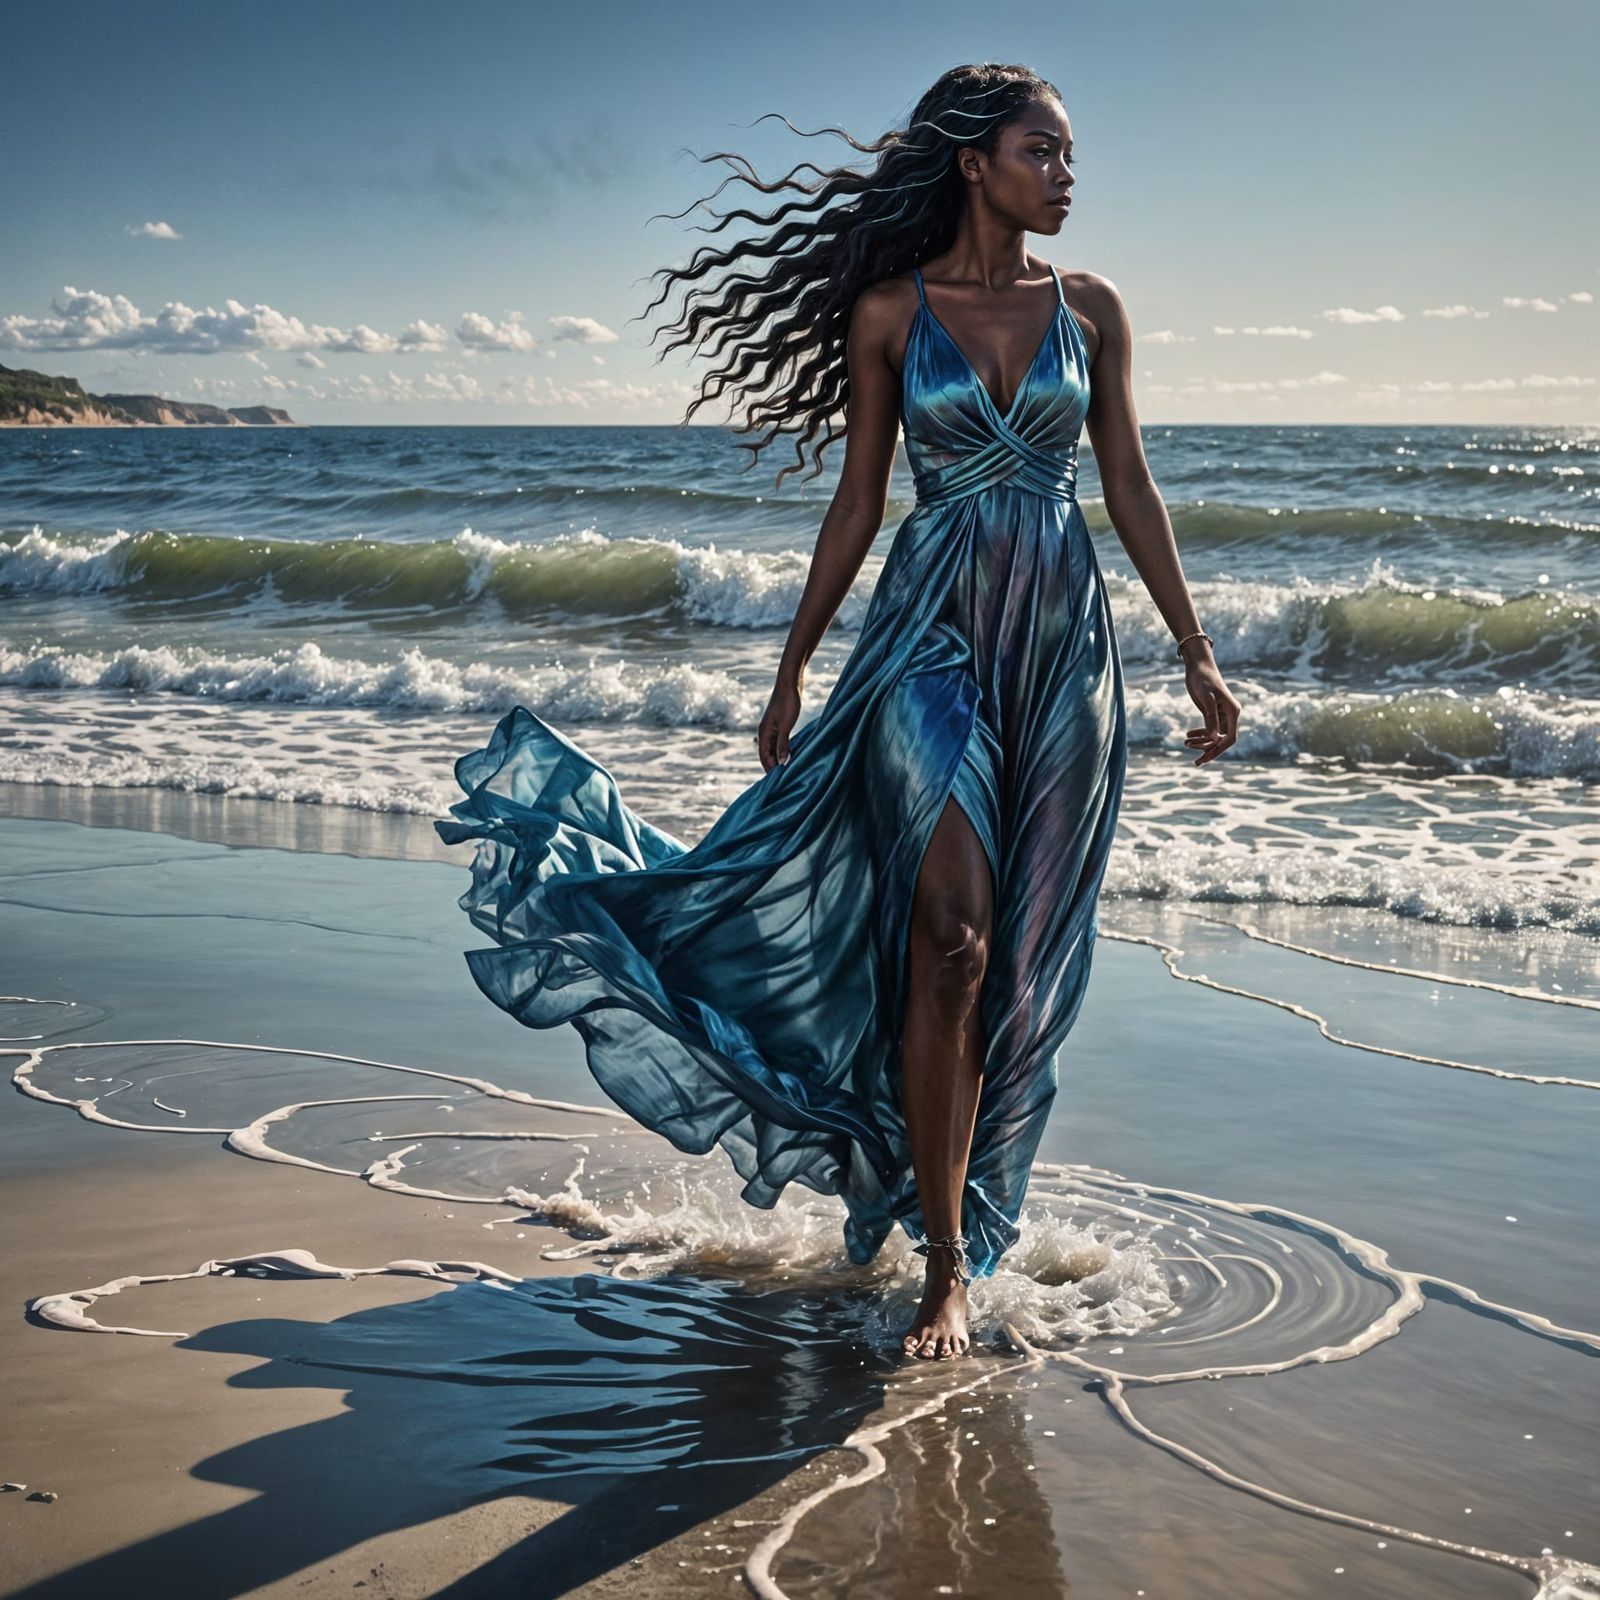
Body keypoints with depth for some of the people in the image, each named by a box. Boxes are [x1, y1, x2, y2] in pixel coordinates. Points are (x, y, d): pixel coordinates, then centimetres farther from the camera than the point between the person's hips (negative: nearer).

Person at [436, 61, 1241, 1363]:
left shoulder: (1090, 310, 7)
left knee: (1023, 948, 6)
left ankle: (945, 1191, 25)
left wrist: (1197, 653, 4)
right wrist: (794, 669, 5)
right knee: (950, 938, -11)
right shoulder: (889, 311, 0)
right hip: (933, 632, -3)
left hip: (1063, 643, 3)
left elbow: (1130, 490, 8)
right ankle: (948, 1270, -5)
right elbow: (858, 500, 4)